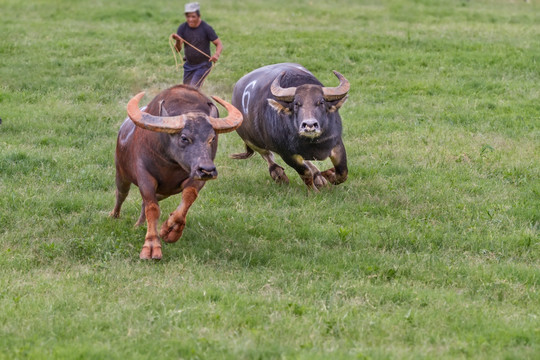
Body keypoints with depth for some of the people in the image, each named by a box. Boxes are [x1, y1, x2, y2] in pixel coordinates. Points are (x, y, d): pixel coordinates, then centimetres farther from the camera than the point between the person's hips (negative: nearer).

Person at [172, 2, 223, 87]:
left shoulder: (206, 28, -16)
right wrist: (178, 41, -37)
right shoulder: (183, 28, -8)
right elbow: (178, 49, -13)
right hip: (189, 65, 5)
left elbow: (219, 44, -13)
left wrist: (216, 54, -35)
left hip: (203, 65, -5)